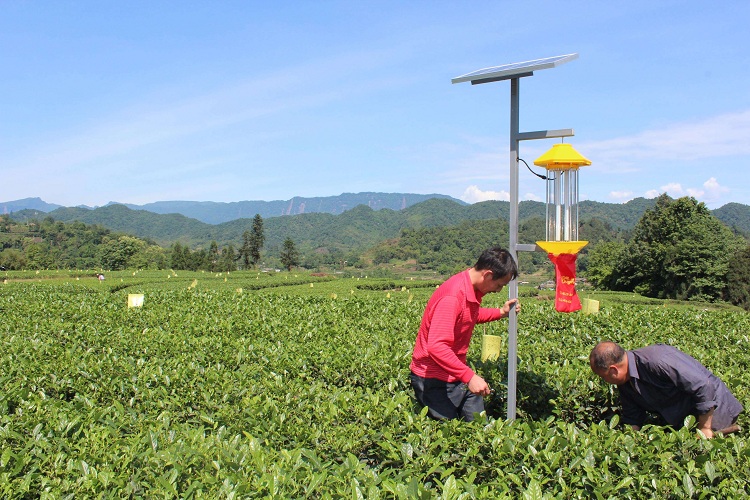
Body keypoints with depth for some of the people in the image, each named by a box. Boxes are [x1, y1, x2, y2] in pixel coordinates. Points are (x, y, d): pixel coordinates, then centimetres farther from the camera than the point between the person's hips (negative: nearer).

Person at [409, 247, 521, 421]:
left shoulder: (473, 290, 2)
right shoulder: (452, 297, -27)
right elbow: (436, 347, -33)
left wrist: (501, 312, 12)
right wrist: (469, 376, -33)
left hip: (457, 376, 9)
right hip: (433, 380, -9)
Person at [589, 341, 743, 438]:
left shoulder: (657, 361, -37)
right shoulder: (624, 382, -8)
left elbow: (704, 387, -33)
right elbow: (632, 418, 3)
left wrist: (704, 429, -25)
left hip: (712, 411, -8)